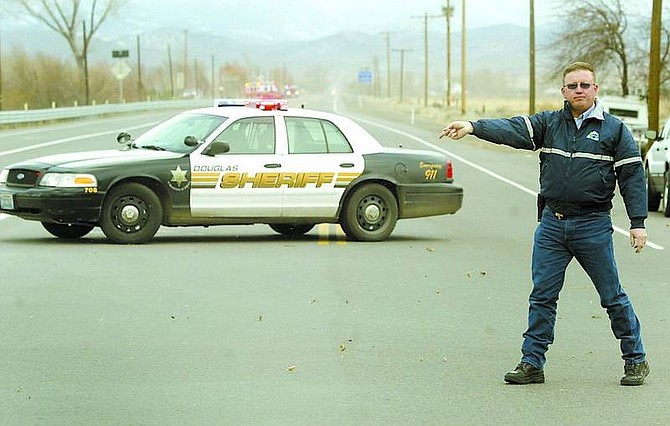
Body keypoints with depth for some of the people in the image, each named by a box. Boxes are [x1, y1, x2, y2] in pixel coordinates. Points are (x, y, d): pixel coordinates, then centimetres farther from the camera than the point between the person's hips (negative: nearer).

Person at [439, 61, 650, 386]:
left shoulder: (614, 129, 1)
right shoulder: (548, 124, 7)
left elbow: (632, 175, 0)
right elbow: (512, 130, -9)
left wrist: (638, 223, -6)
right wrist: (472, 127, -26)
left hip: (593, 226, -3)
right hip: (551, 223, 3)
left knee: (613, 298, 4)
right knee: (542, 296, 3)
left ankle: (636, 360, 17)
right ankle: (532, 363, 10)